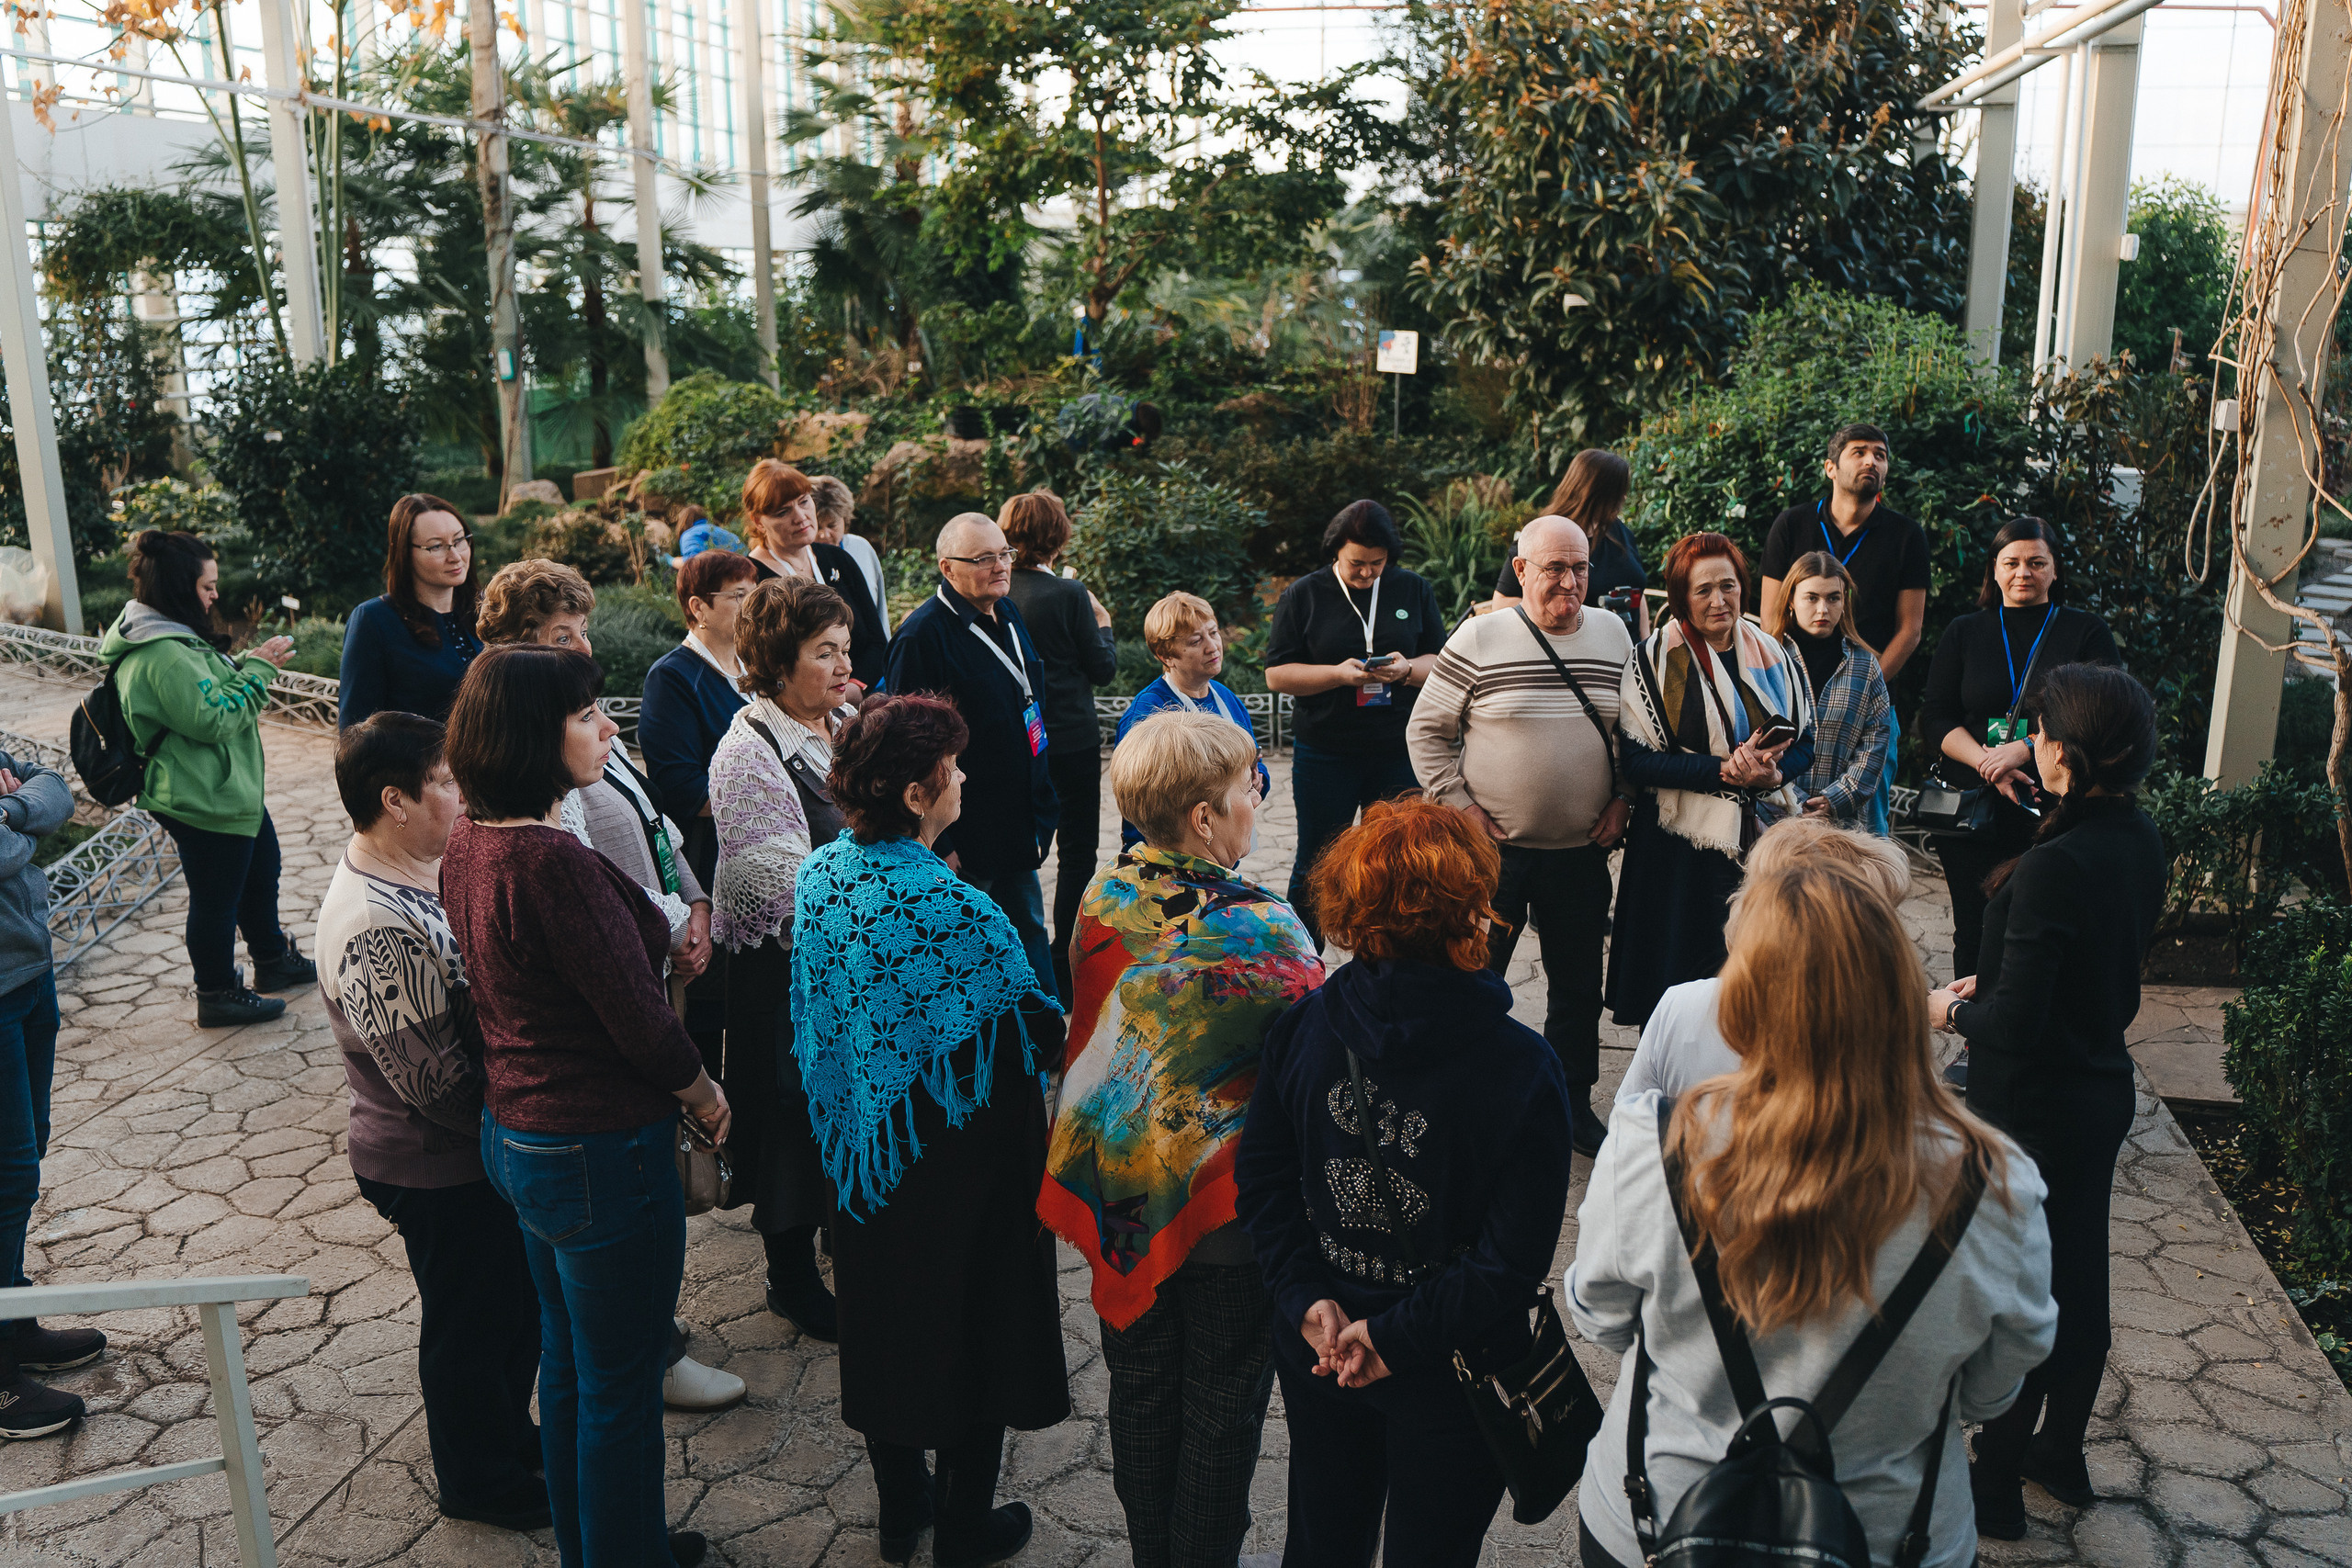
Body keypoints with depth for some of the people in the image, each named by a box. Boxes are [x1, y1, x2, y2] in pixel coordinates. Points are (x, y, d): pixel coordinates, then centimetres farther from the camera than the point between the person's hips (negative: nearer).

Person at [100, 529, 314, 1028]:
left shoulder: (167, 635, 8)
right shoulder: (163, 655, -27)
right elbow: (213, 719, -27)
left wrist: (248, 666, 1)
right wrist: (257, 669, -18)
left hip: (228, 788, 11)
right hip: (204, 800, -11)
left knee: (261, 869, 24)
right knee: (216, 897, 4)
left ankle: (273, 959, 41)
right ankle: (217, 996, 20)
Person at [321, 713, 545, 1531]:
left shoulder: (419, 868, 0)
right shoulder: (375, 927, -31)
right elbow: (432, 1080, -29)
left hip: (481, 1149, 9)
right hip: (438, 1170, -9)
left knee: (518, 1302, 25)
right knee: (471, 1323, 13)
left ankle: (510, 1432, 48)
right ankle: (477, 1480, 36)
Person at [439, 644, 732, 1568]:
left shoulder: (469, 843, 1)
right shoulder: (553, 860, -28)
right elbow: (638, 1017, -22)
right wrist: (706, 1096, -5)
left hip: (513, 1133, 10)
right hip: (599, 1151, -10)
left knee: (568, 1364, 25)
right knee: (620, 1388, 10)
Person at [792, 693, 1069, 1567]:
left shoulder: (818, 876, -7)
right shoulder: (955, 912, -29)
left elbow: (813, 1012, 6)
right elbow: (1035, 1032, -21)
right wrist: (1059, 1026, 0)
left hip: (861, 1140, 7)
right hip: (957, 1158, -6)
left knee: (881, 1320, 21)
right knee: (969, 1328, 14)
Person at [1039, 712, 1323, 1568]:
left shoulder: (1103, 897, -10)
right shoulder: (1260, 927, -26)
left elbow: (1088, 1029, 3)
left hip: (1128, 1193, 5)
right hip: (1227, 1207, -5)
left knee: (1141, 1385, 23)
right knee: (1222, 1403, 16)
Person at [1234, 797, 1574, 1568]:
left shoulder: (1303, 1025, -14)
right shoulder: (1523, 1068, -24)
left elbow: (1260, 1181, -8)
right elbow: (1515, 1255, -22)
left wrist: (1308, 1300, -7)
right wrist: (1398, 1337, -16)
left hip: (1315, 1352, 3)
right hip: (1448, 1374, -3)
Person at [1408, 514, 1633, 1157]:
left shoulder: (1614, 634, 5)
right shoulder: (1480, 638, -7)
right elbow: (1426, 730, -2)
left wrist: (1623, 797, 4)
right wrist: (1460, 806, -8)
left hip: (1583, 851, 4)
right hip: (1494, 849, -3)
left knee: (1579, 987, 14)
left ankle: (1573, 1103, 31)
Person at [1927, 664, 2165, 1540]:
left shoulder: (2052, 867, -29)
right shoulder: (2142, 844, -2)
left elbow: (2016, 1023, -25)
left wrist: (1952, 1010, -6)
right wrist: (1989, 988, 9)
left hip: (2034, 1108, -8)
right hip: (2102, 1089, 8)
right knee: (2079, 1280, 21)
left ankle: (1995, 1485, 25)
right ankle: (2062, 1458, 40)